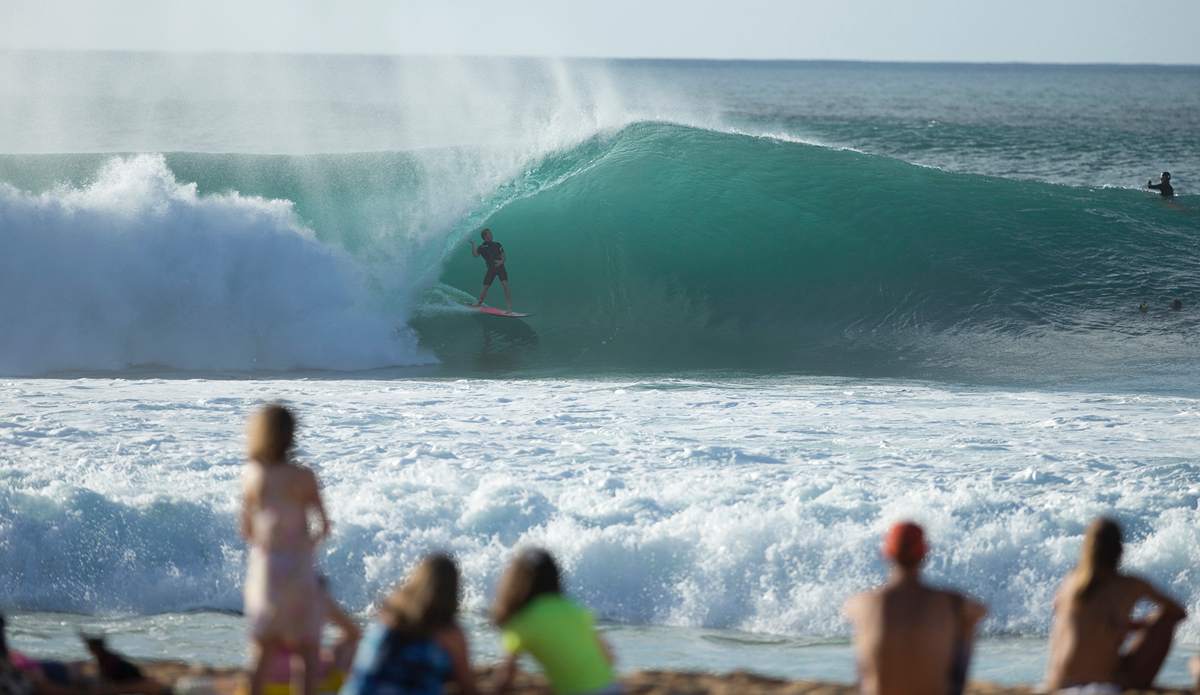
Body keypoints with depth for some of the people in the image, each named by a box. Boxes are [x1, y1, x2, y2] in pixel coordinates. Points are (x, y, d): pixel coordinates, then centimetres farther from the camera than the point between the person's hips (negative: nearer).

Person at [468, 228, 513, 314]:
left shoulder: (497, 245, 17)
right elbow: (475, 255, -7)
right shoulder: (481, 247, 11)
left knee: (505, 285, -21)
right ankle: (479, 303, 31)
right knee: (484, 290, -1)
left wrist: (501, 261, -9)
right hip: (491, 269, 0)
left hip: (500, 267, 0)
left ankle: (510, 307, -22)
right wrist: (472, 244, -12)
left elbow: (504, 257, 14)